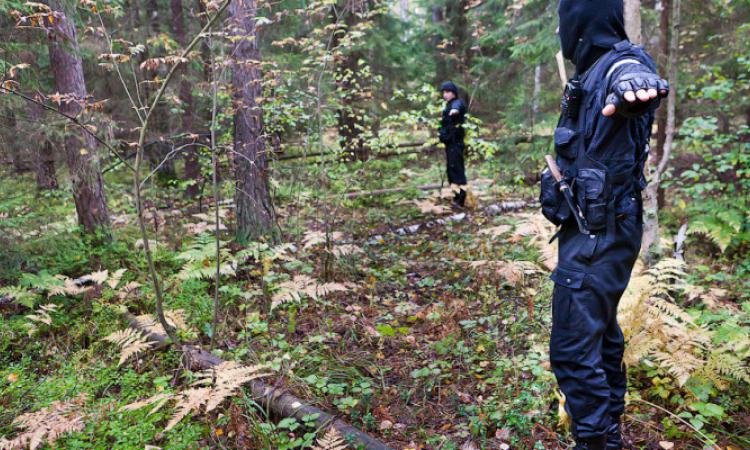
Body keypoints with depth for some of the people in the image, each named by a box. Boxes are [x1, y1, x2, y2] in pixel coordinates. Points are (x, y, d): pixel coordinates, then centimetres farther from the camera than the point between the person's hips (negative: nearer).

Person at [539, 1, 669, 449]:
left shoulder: (620, 63, -17)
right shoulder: (594, 72, 11)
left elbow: (633, 76, -42)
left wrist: (632, 88, -64)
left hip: (600, 235, -10)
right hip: (596, 230, 10)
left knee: (573, 348, -10)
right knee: (602, 331, 21)